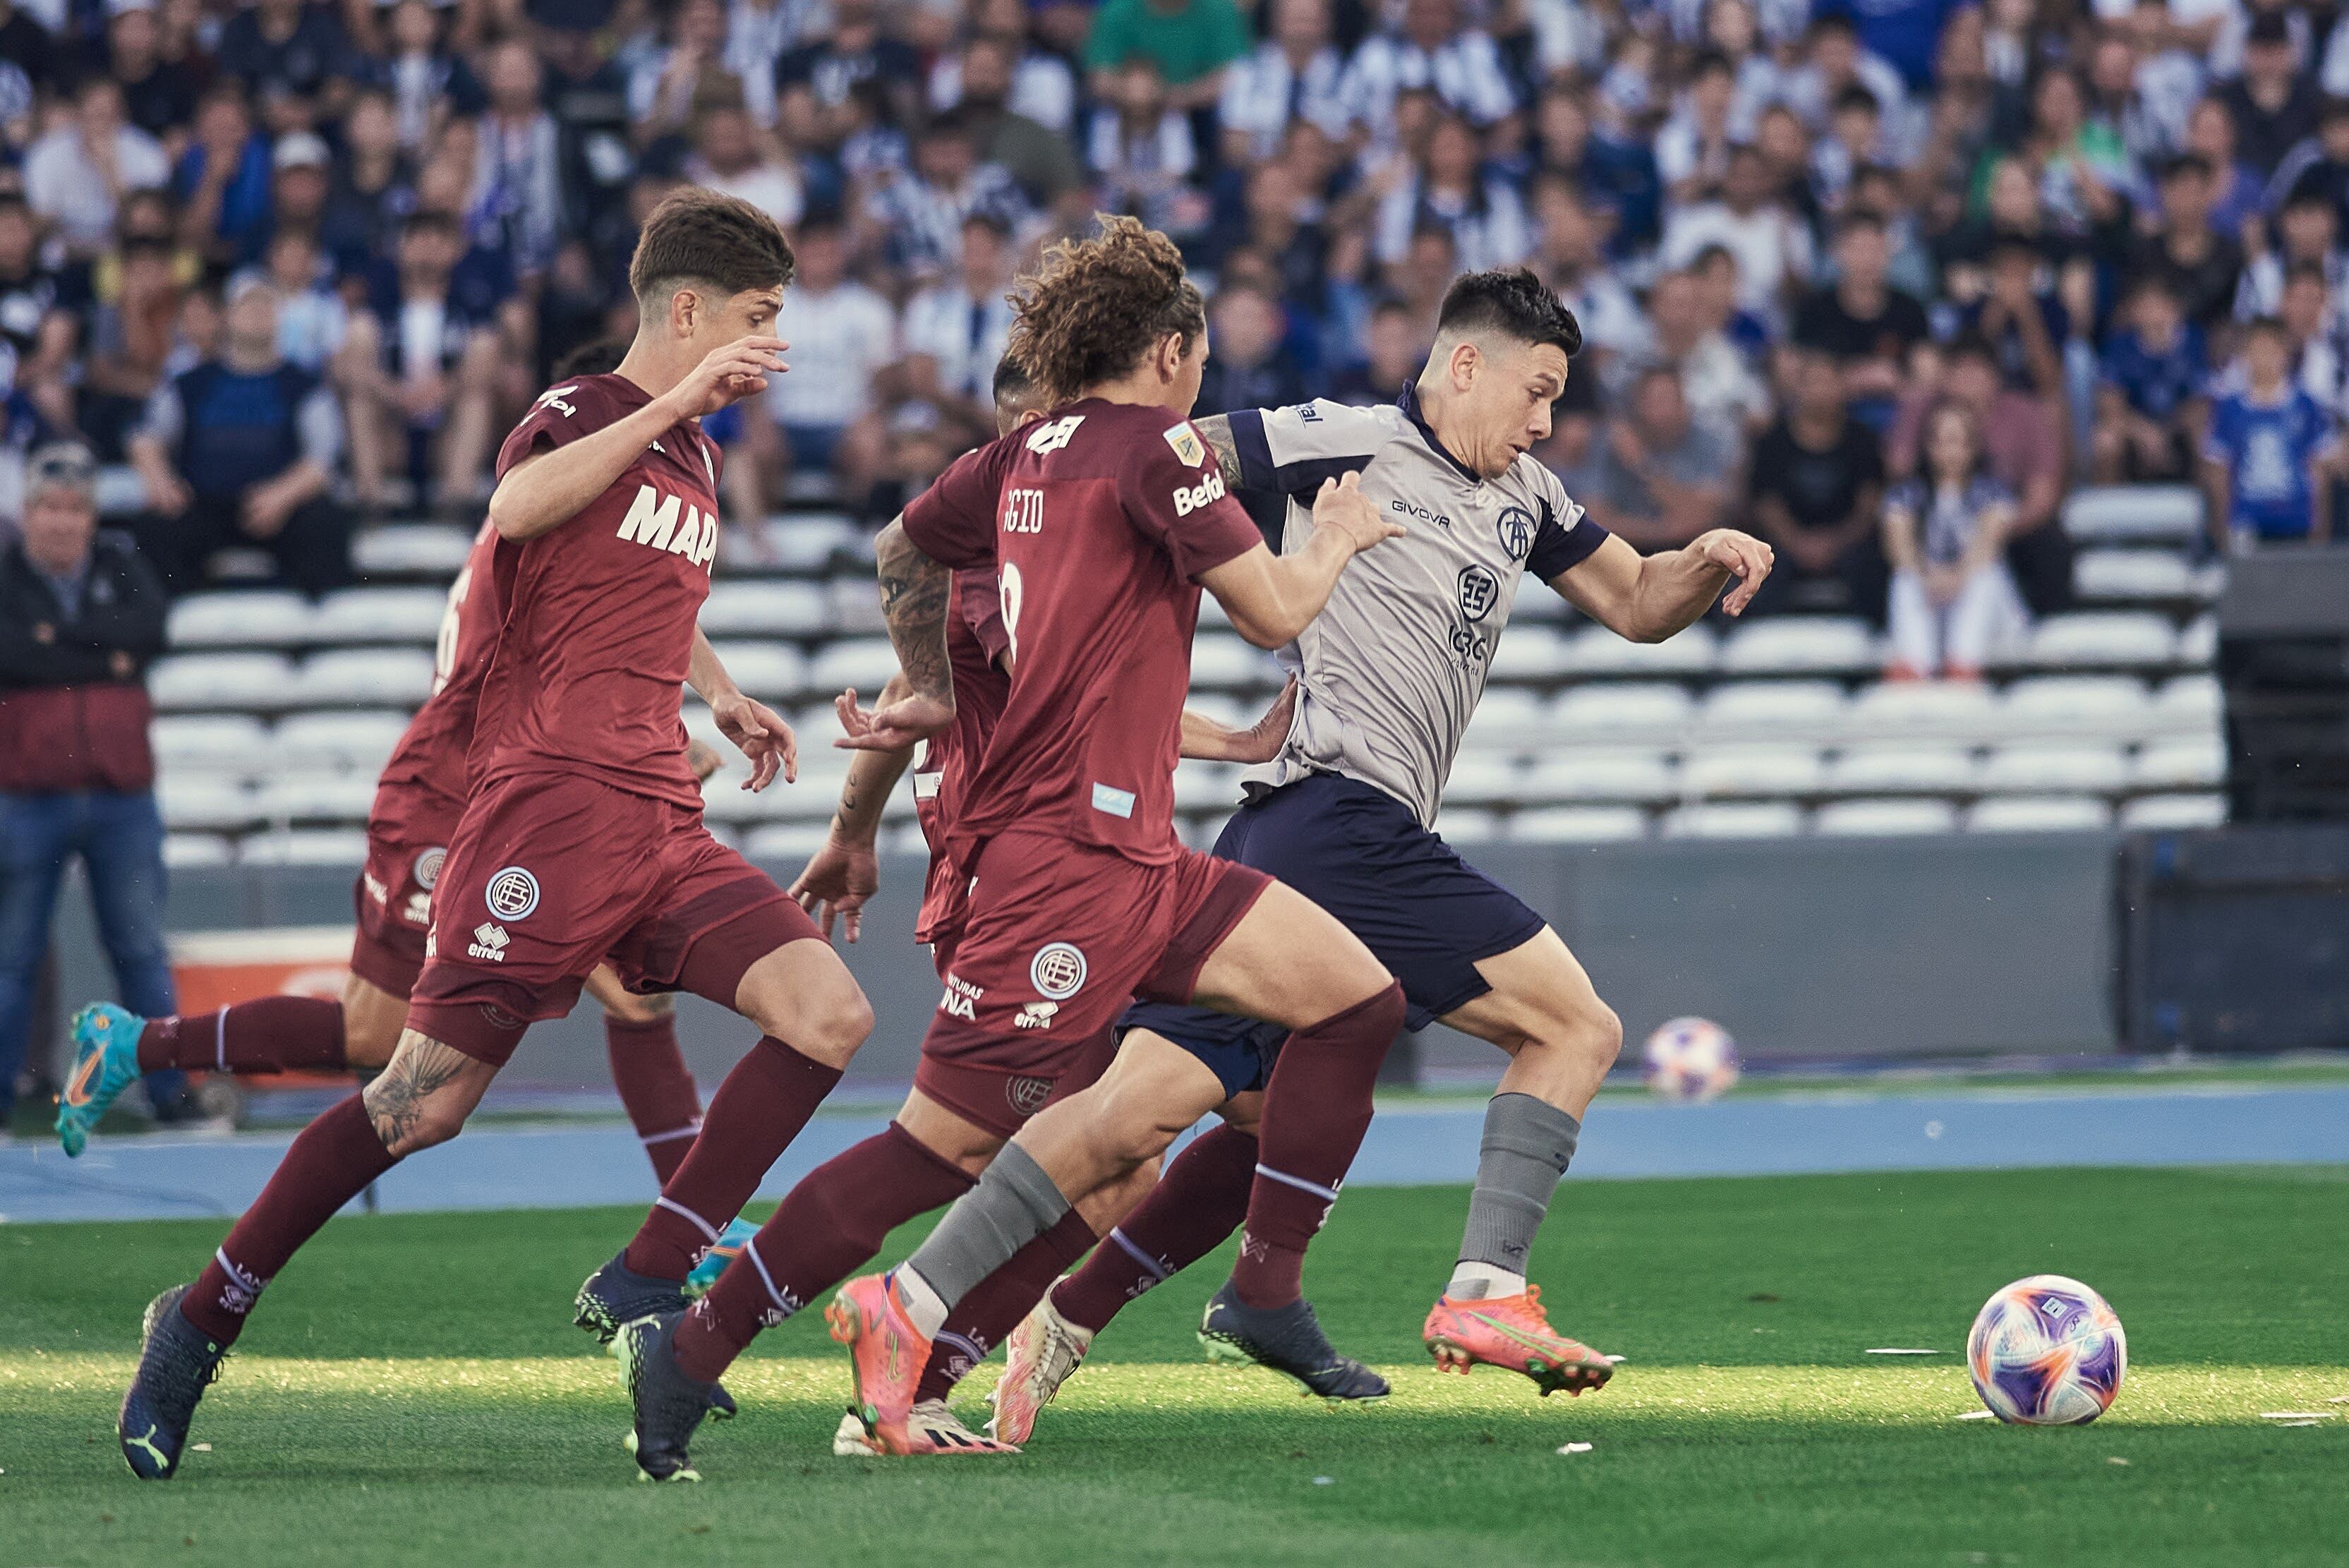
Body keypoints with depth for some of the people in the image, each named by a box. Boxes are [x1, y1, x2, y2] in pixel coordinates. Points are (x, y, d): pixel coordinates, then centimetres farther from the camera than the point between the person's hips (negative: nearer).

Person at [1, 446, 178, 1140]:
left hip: (120, 796, 2)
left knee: (142, 950, 6)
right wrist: (102, 658, -13)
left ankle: (171, 1086, 9)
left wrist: (58, 633, -14)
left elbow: (149, 629, -10)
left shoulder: (120, 564, 8)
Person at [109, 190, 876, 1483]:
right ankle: (203, 1319, 5)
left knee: (829, 1014, -10)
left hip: (662, 820, 8)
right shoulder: (581, 414, -3)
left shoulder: (694, 456, 21)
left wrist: (721, 696, 29)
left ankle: (648, 1283, -7)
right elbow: (516, 508, -28)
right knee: (427, 1099, -10)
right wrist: (672, 403, -26)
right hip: (549, 799, -8)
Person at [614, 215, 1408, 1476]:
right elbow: (1273, 613, -6)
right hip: (1068, 846, -10)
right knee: (945, 1144, -11)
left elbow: (905, 554, 29)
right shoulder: (1153, 448, -8)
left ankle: (1266, 1290, 13)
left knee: (1357, 996, 9)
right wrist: (1334, 539, 13)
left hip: (1133, 858, 10)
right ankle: (692, 1348, -7)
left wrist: (932, 693, 38)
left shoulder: (1026, 457, 15)